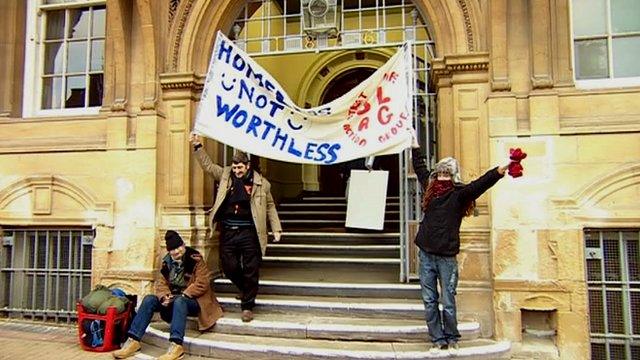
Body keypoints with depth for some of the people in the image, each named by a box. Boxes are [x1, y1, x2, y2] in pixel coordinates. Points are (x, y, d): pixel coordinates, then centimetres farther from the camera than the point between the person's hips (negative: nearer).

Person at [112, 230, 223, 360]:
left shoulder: (195, 259, -9)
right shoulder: (167, 262, 8)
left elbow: (201, 284, -16)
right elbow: (161, 283, 4)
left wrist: (183, 295, -23)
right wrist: (164, 296, -16)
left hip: (193, 301, -6)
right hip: (173, 300, 6)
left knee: (179, 301, -38)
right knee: (149, 299, -16)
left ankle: (176, 345, -48)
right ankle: (133, 341, -20)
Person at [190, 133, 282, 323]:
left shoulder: (261, 183, 2)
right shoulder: (225, 175, 8)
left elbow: (270, 207, 7)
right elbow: (208, 165, 13)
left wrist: (276, 229, 2)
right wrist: (197, 146, 4)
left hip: (249, 232, -2)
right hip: (228, 231, 3)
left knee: (251, 271, 1)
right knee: (229, 267, 6)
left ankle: (247, 305, 14)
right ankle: (245, 289, 35)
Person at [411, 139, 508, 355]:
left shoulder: (459, 194, -3)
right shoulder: (430, 188, 10)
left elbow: (480, 184, -20)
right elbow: (420, 168, 26)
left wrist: (500, 171, -36)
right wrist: (415, 144, 37)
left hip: (447, 256, -4)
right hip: (426, 254, 4)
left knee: (448, 302, 3)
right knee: (429, 301, 8)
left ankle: (452, 340, 20)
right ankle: (438, 340, 19)